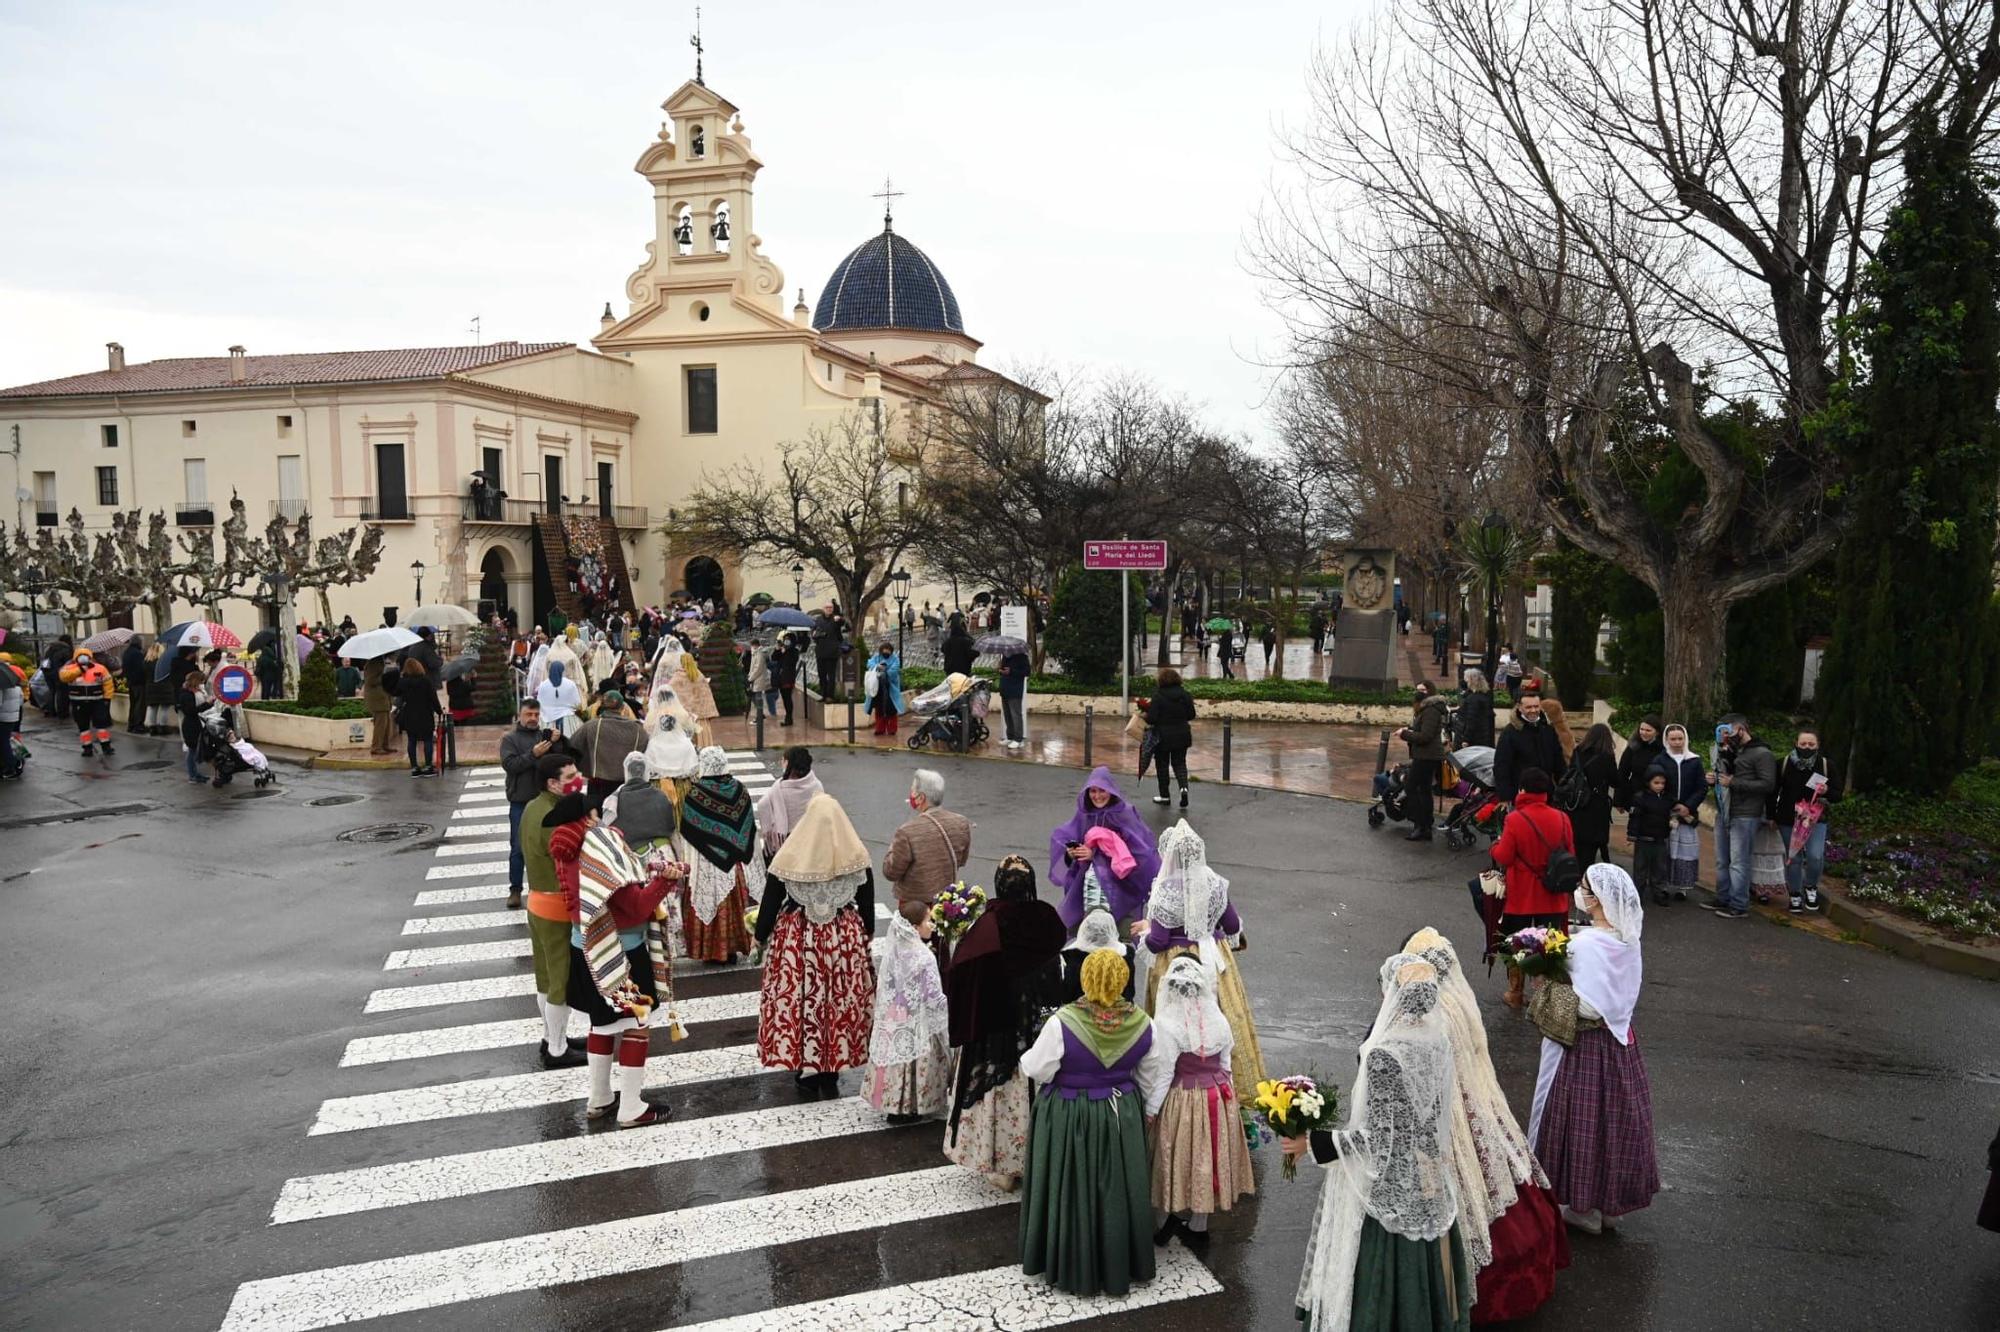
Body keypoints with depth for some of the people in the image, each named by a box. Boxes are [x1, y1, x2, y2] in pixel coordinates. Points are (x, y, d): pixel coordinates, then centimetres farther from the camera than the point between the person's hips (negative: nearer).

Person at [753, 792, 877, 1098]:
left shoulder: (789, 856, -13)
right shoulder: (856, 856, -8)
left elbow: (771, 900, -5)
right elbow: (867, 903, 2)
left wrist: (761, 936, 10)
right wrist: (867, 934, 18)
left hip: (797, 939, -1)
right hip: (845, 938, 1)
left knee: (800, 1001, 11)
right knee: (842, 1002, 12)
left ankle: (807, 1072, 19)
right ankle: (831, 1075, 21)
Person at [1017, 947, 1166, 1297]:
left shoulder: (1063, 1021, -24)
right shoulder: (1141, 1023, -11)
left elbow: (1037, 1069, -14)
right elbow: (1152, 1078, 2)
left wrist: (1025, 1057, 7)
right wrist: (1141, 1108, 17)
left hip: (1068, 1120, -3)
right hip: (1122, 1117, 3)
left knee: (1071, 1192, 14)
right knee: (1117, 1191, 19)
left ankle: (1072, 1267, 29)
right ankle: (1120, 1266, 34)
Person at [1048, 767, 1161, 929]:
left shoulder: (1125, 813, -6)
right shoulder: (1084, 814, 6)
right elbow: (1060, 839, 9)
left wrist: (1095, 854, -13)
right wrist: (1070, 853, -15)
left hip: (1118, 879, -4)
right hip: (1088, 877, 4)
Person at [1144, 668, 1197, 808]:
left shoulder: (1158, 695, -16)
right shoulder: (1185, 694, -3)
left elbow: (1151, 718, -18)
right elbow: (1191, 715, 4)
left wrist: (1145, 716, 3)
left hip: (1163, 735, -3)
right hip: (1182, 736, 3)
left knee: (1162, 764, 11)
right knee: (1180, 763, 13)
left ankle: (1164, 795, 18)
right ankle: (1184, 787, -12)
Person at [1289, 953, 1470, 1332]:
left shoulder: (1384, 1055, -27)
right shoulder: (1438, 1039, -5)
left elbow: (1377, 1137, -23)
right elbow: (1436, 1105, 8)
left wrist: (1313, 1143, -18)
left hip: (1387, 1184, -7)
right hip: (1426, 1177, 7)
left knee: (1381, 1268, 9)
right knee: (1419, 1263, 22)